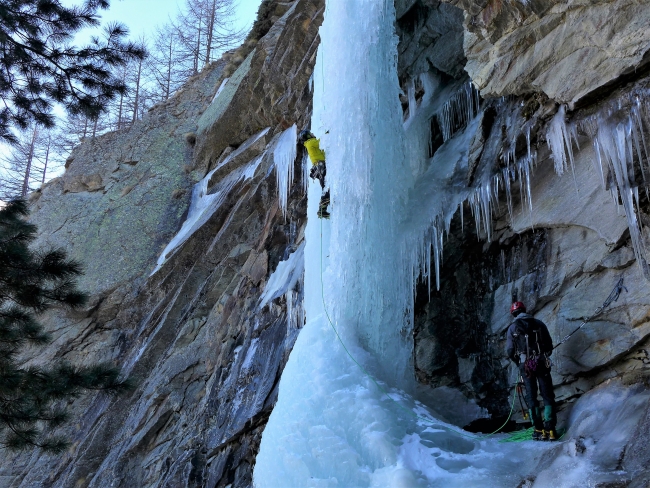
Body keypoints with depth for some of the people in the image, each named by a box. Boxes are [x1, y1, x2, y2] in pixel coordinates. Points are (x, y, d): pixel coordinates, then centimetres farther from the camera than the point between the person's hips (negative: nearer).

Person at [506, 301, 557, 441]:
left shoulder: (512, 327, 2)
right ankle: (550, 429, -2)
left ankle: (539, 430, 3)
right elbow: (549, 345, 9)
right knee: (548, 395, 5)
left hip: (525, 365, 0)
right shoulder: (539, 323, 6)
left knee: (531, 396, 7)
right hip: (542, 363, 1)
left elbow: (509, 350, 1)